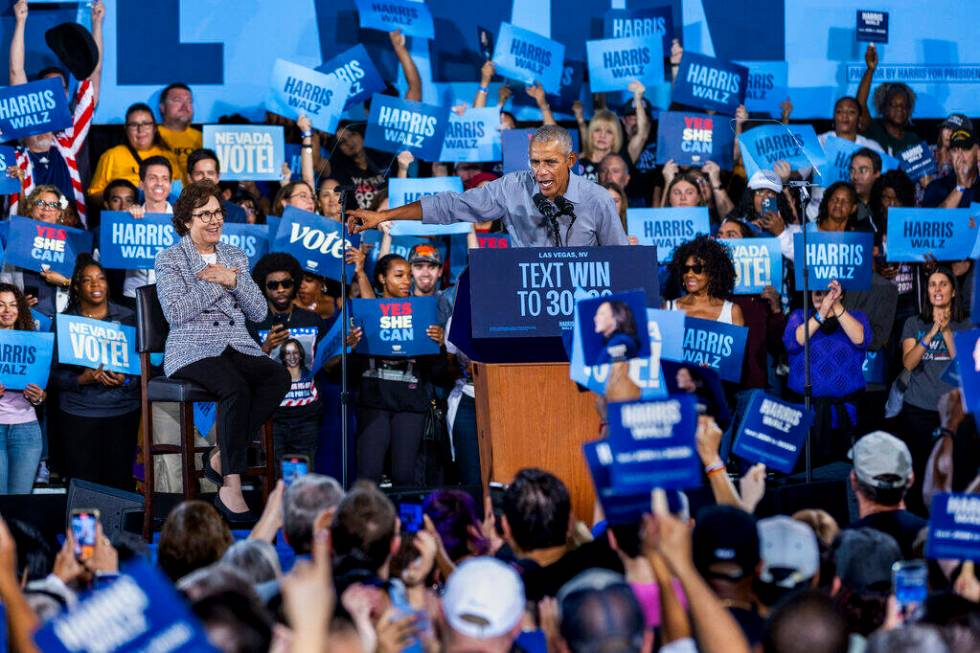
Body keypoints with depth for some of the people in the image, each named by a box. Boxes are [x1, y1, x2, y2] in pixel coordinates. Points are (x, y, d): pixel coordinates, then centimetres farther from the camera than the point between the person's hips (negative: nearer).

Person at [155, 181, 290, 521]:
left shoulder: (235, 257, 19)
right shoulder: (169, 259, 5)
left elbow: (259, 312, 12)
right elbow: (176, 312, -9)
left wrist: (232, 282, -4)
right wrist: (215, 284, -7)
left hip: (238, 347, 5)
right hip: (192, 350, -5)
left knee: (279, 376, -28)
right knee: (236, 387, -37)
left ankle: (221, 455, -20)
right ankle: (231, 486, -36)